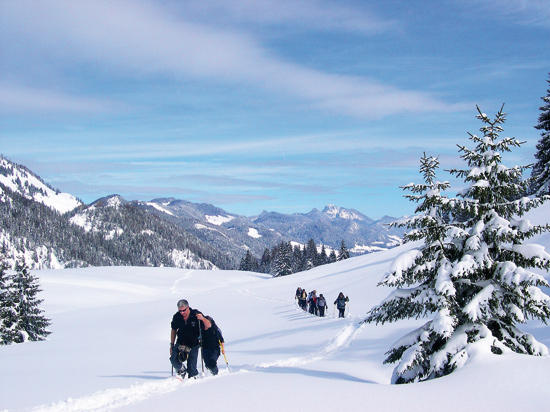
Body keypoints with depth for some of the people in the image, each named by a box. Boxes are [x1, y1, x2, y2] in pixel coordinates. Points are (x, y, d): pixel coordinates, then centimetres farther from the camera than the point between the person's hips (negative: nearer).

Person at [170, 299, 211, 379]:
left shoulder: (196, 314, -15)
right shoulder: (176, 317, -8)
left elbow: (209, 325, -15)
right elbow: (173, 330, 8)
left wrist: (202, 318, -35)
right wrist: (172, 345, 11)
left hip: (193, 345, -2)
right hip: (180, 343, 2)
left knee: (192, 370, -6)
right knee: (174, 359, -19)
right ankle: (181, 370, 11)